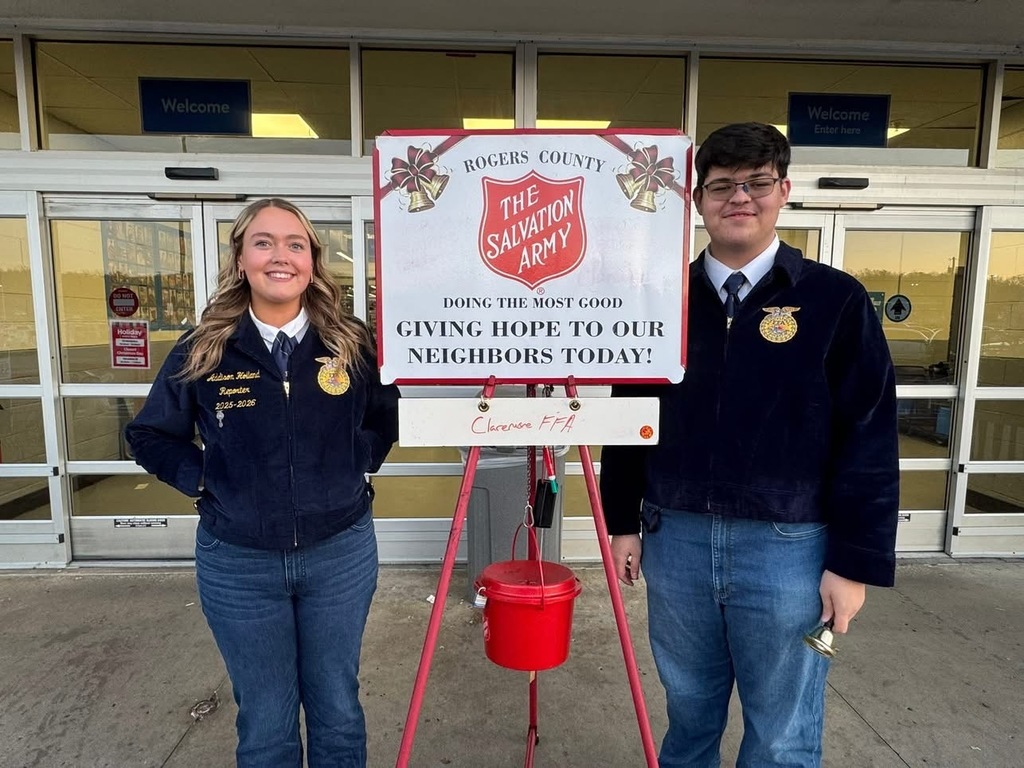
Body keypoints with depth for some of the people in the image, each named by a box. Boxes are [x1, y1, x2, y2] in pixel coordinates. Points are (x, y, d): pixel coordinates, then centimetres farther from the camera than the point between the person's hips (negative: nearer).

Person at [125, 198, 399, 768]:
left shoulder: (353, 344, -6)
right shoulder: (202, 353, -6)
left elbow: (391, 415, 11)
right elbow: (149, 436, 9)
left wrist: (358, 464, -1)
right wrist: (202, 480, -5)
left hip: (341, 553, 1)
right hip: (238, 562, 0)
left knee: (338, 710, 18)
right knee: (265, 722, 17)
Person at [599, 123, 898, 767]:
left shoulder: (835, 300, -4)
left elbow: (868, 442, -5)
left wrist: (855, 562, -7)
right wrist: (624, 522, 7)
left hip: (788, 547, -2)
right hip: (676, 539, 3)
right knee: (689, 715, 21)